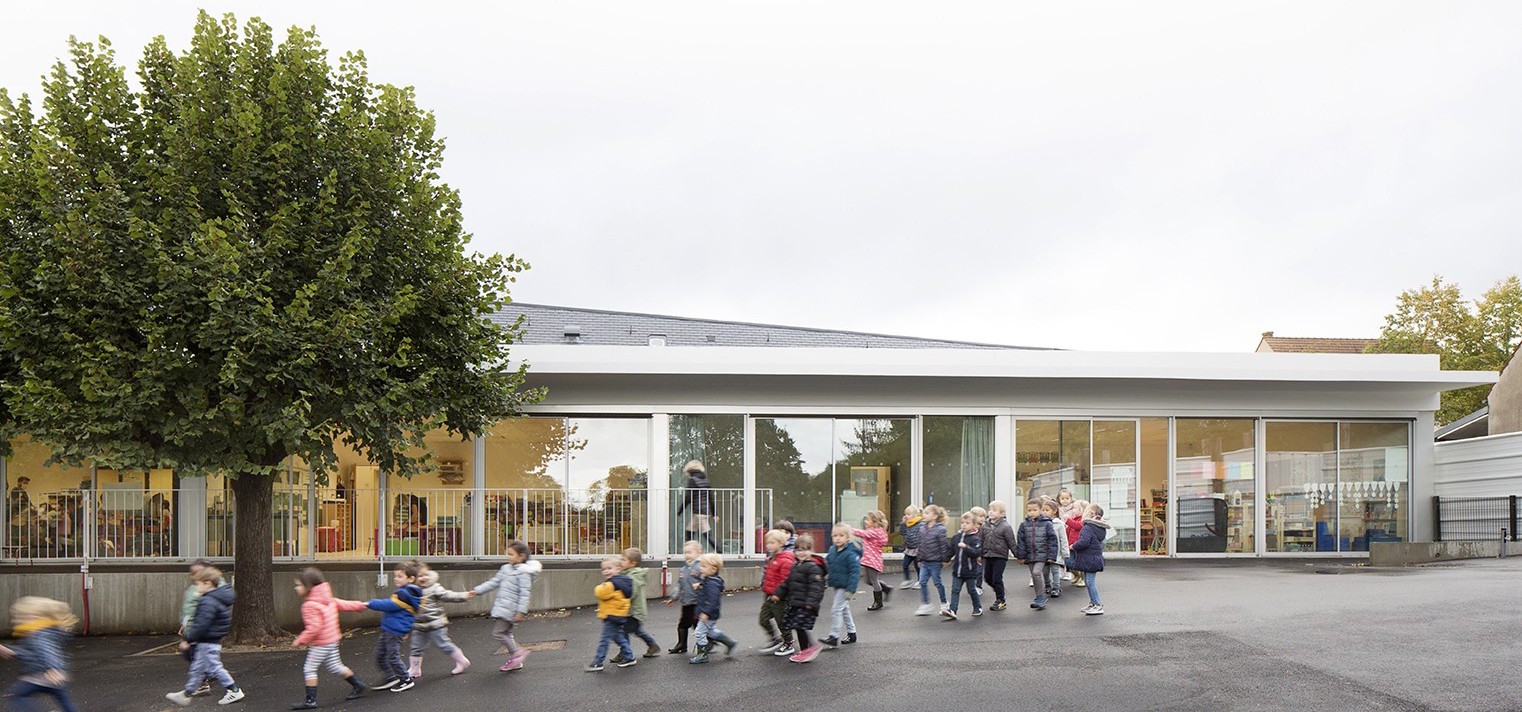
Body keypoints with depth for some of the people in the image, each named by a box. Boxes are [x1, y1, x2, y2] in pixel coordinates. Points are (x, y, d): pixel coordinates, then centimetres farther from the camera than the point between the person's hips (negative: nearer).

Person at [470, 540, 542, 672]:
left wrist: (521, 612, -21)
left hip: (510, 609, -9)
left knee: (498, 632, -11)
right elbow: (493, 582, 16)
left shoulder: (523, 572, -13)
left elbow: (524, 594, -16)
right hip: (501, 607, 9)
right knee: (506, 633, 15)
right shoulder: (506, 568, 12)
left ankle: (517, 652, -1)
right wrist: (477, 591, 10)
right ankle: (514, 661, 25)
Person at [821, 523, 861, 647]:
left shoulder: (851, 553, -21)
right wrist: (827, 580, 21)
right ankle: (851, 633, 32)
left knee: (836, 610, -10)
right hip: (835, 585, 9)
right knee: (844, 609, 18)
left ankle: (834, 637, -5)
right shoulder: (832, 550, 4)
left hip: (845, 586, -9)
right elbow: (828, 566, 19)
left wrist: (851, 590, -25)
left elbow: (855, 572, -22)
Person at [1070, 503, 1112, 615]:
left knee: (1090, 582, -5)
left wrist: (1074, 546, -11)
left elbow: (1084, 542, -29)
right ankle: (1093, 603, 26)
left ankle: (1098, 606, -4)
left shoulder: (1088, 527, -19)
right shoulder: (1100, 528, 12)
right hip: (1096, 556, 10)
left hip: (1090, 558, -10)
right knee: (1088, 582, 18)